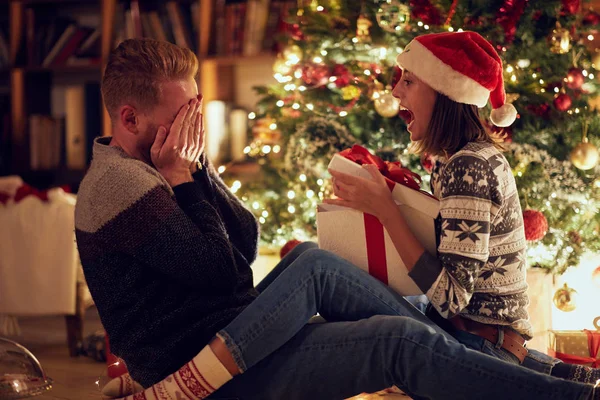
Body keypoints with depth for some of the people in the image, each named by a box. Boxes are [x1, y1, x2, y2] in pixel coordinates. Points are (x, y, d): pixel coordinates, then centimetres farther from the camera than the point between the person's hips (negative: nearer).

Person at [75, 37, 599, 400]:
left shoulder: (141, 170, 16)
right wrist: (181, 176, -11)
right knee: (402, 341, -18)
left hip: (221, 342, 10)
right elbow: (221, 269, -18)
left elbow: (245, 245, 9)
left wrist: (194, 166, -2)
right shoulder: (118, 181, -17)